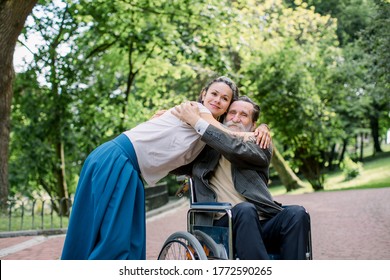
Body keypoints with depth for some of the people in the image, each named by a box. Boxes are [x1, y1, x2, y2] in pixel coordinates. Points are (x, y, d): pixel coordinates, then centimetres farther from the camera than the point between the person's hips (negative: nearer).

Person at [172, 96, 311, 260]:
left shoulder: (261, 147, 17)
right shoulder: (206, 151, 24)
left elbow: (237, 149, -5)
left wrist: (197, 122, -3)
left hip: (262, 225, 1)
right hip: (223, 225, -1)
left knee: (297, 213, -28)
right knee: (244, 209, -33)